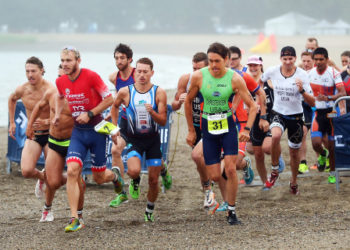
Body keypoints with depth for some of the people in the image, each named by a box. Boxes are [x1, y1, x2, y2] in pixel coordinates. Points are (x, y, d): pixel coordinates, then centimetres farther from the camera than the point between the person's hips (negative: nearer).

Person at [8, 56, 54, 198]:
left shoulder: (50, 90, -20)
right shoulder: (22, 90, -5)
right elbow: (12, 99, 20)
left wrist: (46, 122, -36)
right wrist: (12, 123, 21)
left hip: (50, 135, -3)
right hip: (32, 135, 3)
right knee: (26, 171, -15)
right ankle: (41, 177, 22)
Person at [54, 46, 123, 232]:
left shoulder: (91, 76, -16)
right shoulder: (61, 81, 0)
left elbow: (109, 99, -12)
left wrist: (90, 114, -19)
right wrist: (58, 114, 9)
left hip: (96, 130, -4)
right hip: (78, 131, 4)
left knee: (99, 178, 5)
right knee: (72, 171, -16)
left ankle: (114, 175, 44)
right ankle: (74, 219, -14)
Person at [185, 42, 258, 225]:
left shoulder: (234, 79, -12)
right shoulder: (198, 76, -9)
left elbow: (252, 106, -7)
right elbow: (188, 102, 6)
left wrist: (247, 129, -20)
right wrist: (191, 130, 8)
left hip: (228, 126, -1)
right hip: (208, 128, 1)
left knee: (230, 169, -13)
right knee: (215, 177, 0)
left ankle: (231, 211, 0)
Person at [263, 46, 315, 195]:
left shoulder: (302, 75, -12)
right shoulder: (273, 71, -8)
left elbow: (312, 103, -13)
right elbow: (259, 82, 15)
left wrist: (302, 90, -30)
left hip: (295, 117, 0)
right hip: (278, 114, 0)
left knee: (294, 152, 11)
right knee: (275, 136, -33)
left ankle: (293, 182, 35)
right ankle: (274, 171, -13)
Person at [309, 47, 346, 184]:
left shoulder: (333, 73, -11)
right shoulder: (310, 73, 2)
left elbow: (343, 93, -20)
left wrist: (328, 98, -35)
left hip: (332, 111, -2)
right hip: (317, 112, 2)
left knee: (332, 145, 3)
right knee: (316, 143, -15)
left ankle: (332, 172, 24)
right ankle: (323, 154, 21)